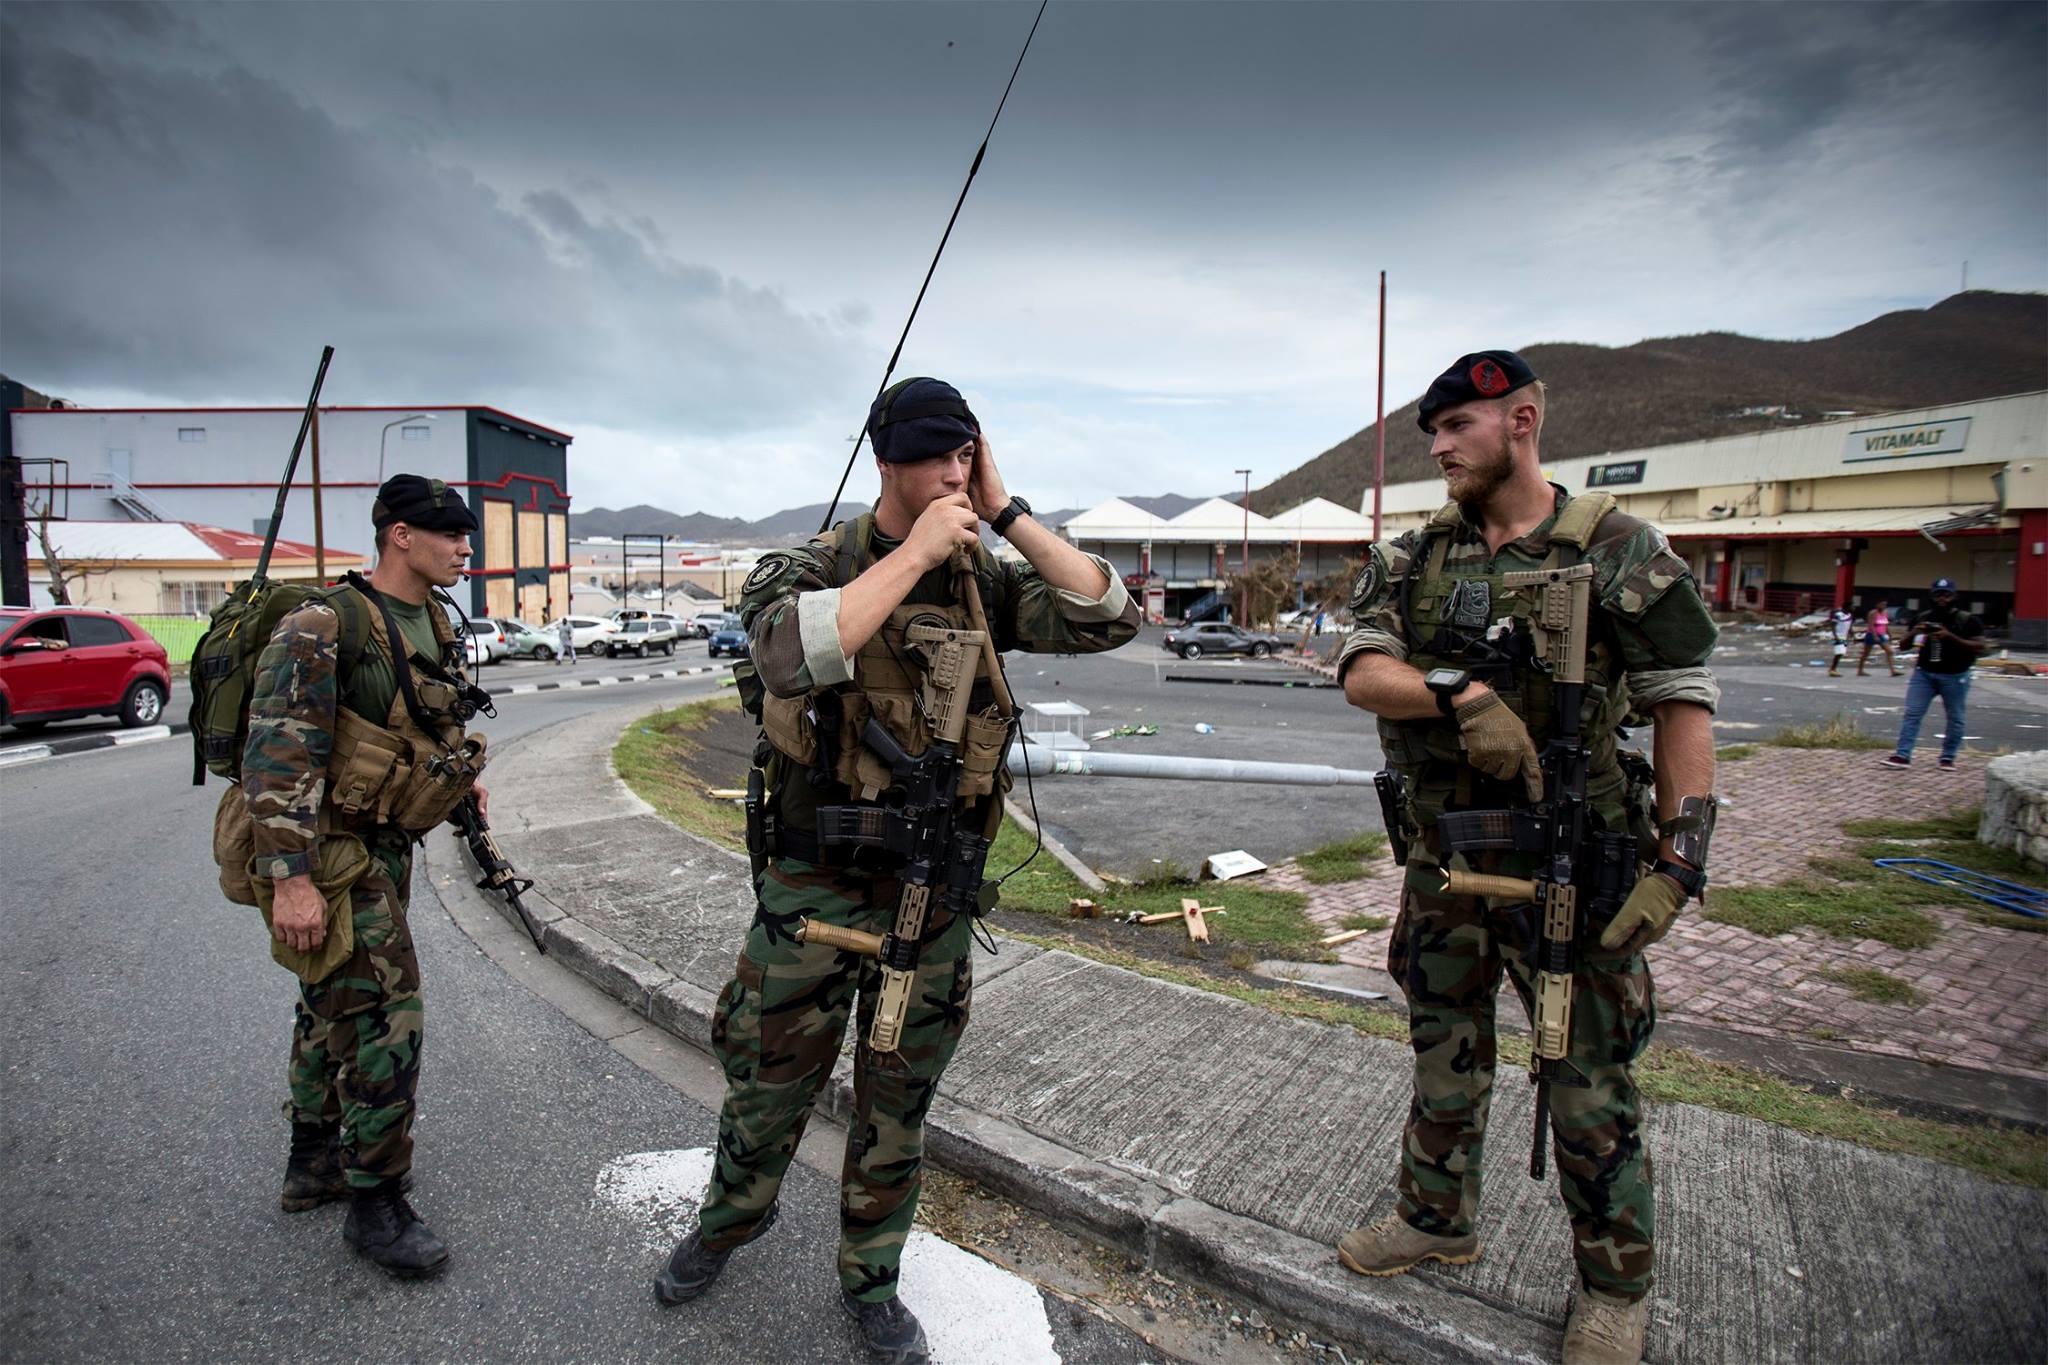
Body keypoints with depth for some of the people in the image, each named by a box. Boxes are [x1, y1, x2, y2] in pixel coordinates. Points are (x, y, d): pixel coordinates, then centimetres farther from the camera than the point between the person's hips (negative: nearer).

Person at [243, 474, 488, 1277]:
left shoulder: (434, 627, 6)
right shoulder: (323, 626, -20)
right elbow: (276, 756, -25)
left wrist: (458, 774, 9)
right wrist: (290, 879, -28)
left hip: (384, 846, 9)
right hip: (327, 853, -9)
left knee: (333, 1008, 21)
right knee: (381, 1021, -7)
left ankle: (315, 1166, 39)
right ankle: (376, 1206, 9)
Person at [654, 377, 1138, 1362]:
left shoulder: (986, 583, -1)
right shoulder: (810, 567, -11)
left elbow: (1108, 619, -12)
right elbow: (794, 653, -33)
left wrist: (1007, 515, -14)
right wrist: (916, 552, -28)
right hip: (814, 888, -2)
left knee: (898, 1107, 17)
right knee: (769, 1085, 18)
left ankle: (870, 1282, 40)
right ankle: (727, 1224, 49)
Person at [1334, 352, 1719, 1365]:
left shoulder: (1620, 553, -8)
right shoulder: (1410, 559, 3)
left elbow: (1683, 704, -8)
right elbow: (1359, 673, -9)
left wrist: (1681, 861, -15)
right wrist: (1463, 692, -28)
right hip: (1442, 861, 4)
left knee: (1590, 1084, 9)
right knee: (1445, 1055, 19)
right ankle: (1437, 1219, 41)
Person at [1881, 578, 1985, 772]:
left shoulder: (1968, 620, -2)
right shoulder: (1922, 618, 9)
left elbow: (1979, 647, -10)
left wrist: (1951, 637, -21)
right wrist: (1913, 633, -8)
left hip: (1955, 677, -2)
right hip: (1923, 674, 2)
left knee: (1955, 719, 6)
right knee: (1912, 713, -5)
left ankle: (1947, 758, 17)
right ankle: (1902, 756, -7)